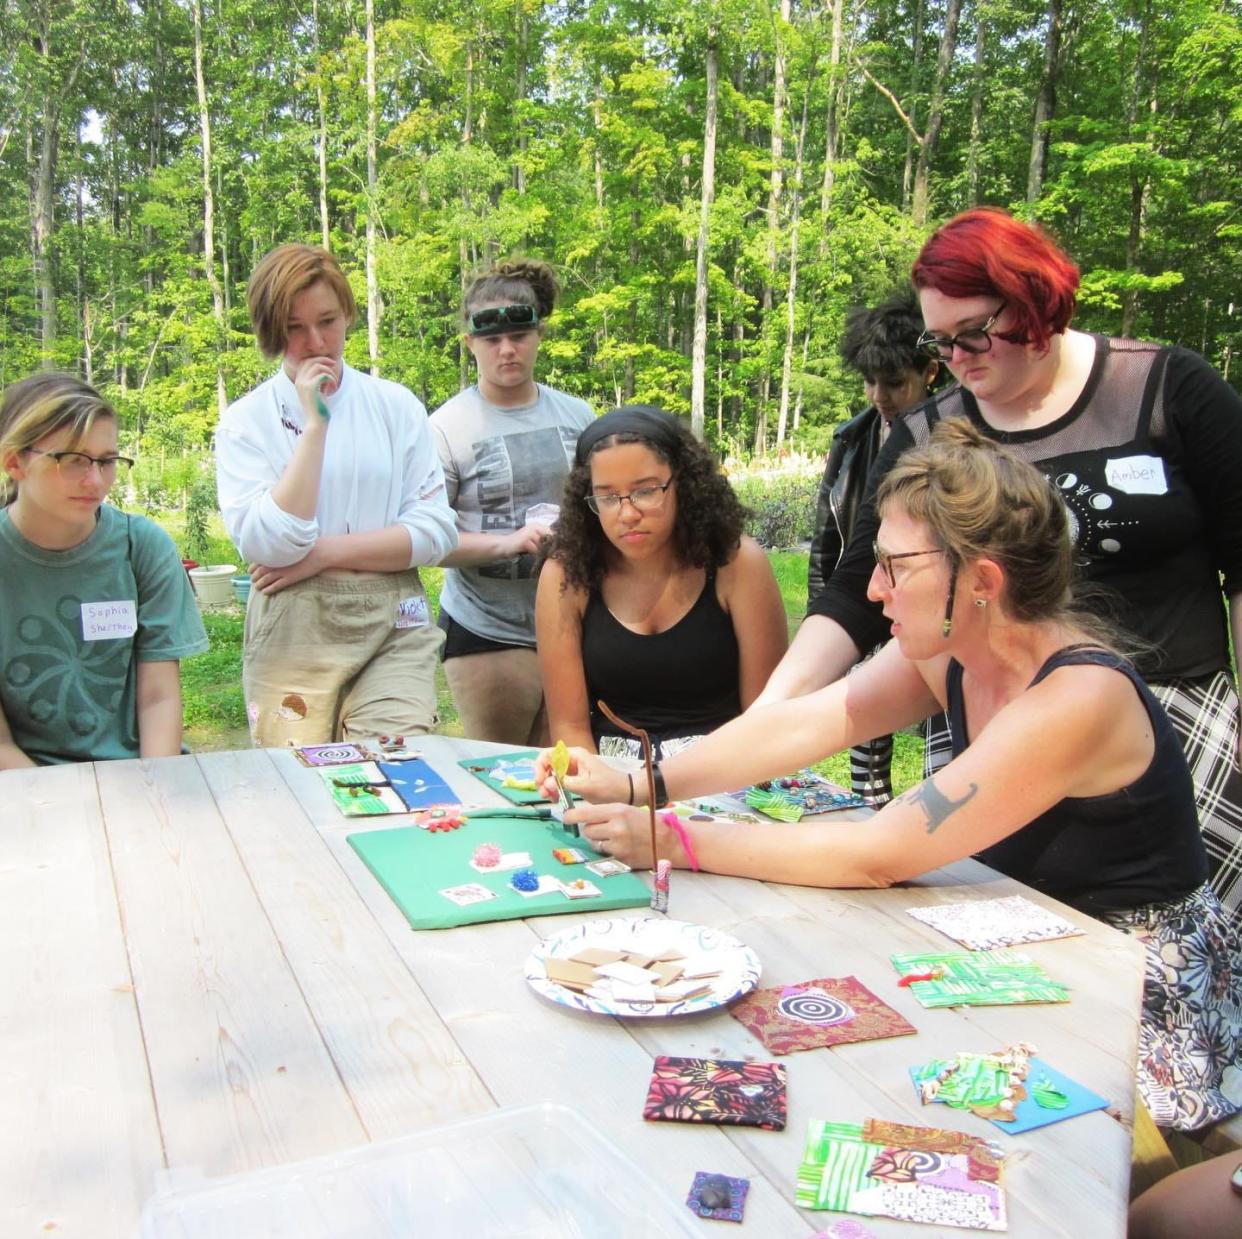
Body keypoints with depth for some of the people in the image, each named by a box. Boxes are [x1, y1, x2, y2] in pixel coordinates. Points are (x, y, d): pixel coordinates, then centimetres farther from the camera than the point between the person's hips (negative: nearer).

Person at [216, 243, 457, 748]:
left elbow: (436, 532, 0)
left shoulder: (395, 405, 6)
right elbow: (268, 545, -13)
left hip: (393, 628, 1)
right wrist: (314, 423, -12)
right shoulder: (245, 421, 2)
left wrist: (324, 553, -8)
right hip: (292, 635, -1)